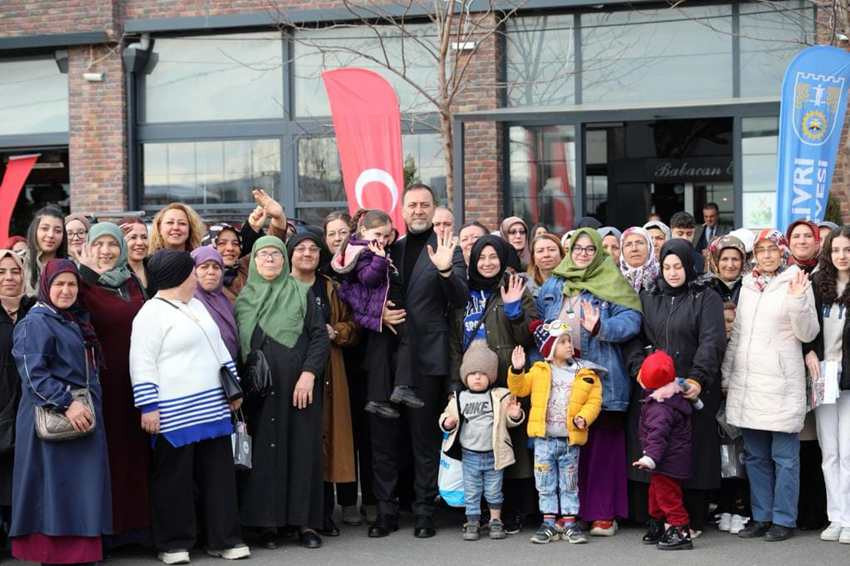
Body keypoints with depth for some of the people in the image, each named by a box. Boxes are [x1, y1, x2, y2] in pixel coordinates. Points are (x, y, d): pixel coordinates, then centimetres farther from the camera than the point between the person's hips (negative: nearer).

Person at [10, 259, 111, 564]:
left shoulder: (77, 321, 18)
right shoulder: (36, 323, -8)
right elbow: (33, 373, -18)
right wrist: (65, 404, -25)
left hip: (83, 417, 9)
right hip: (54, 421, -9)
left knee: (81, 491, 8)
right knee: (57, 490, -8)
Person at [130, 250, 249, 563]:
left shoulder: (196, 305, 16)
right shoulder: (152, 313, -9)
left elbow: (218, 347, 23)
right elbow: (142, 364, -13)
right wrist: (148, 407, -18)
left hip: (212, 408, 8)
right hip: (174, 414, -8)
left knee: (219, 473, 8)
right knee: (174, 479, 1)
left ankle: (223, 538, 16)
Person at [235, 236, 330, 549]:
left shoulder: (302, 293, 5)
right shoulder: (243, 298, 10)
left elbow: (320, 336, -1)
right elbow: (236, 344, 10)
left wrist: (309, 374, -13)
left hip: (299, 385, -1)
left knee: (302, 448, 0)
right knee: (264, 450, 0)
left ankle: (306, 521, 6)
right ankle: (268, 522, 6)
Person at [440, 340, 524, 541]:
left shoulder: (500, 397, -2)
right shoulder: (459, 399, 1)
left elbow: (509, 421, 3)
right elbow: (446, 416, 8)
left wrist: (515, 416, -18)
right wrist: (447, 423, -14)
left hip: (494, 455, -1)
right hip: (470, 455, 1)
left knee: (494, 491, 10)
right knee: (471, 492, 8)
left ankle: (496, 521, 24)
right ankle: (473, 523, 18)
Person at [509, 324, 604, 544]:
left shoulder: (586, 374, 0)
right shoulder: (539, 371, 2)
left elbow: (594, 400, -3)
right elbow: (520, 388, 4)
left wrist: (583, 417, -19)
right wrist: (516, 371, -13)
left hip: (570, 440, 0)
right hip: (544, 439, 1)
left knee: (569, 484, 9)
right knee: (545, 484, 7)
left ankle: (570, 523, 18)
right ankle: (549, 523, 17)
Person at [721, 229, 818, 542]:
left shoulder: (796, 284, -2)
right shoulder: (748, 286, 13)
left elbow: (808, 334, -6)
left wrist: (798, 301, -20)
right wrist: (726, 375, 17)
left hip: (781, 383, -6)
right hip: (746, 382, 6)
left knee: (784, 455, -1)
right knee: (756, 455, 11)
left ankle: (783, 519, 6)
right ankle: (761, 516, 19)